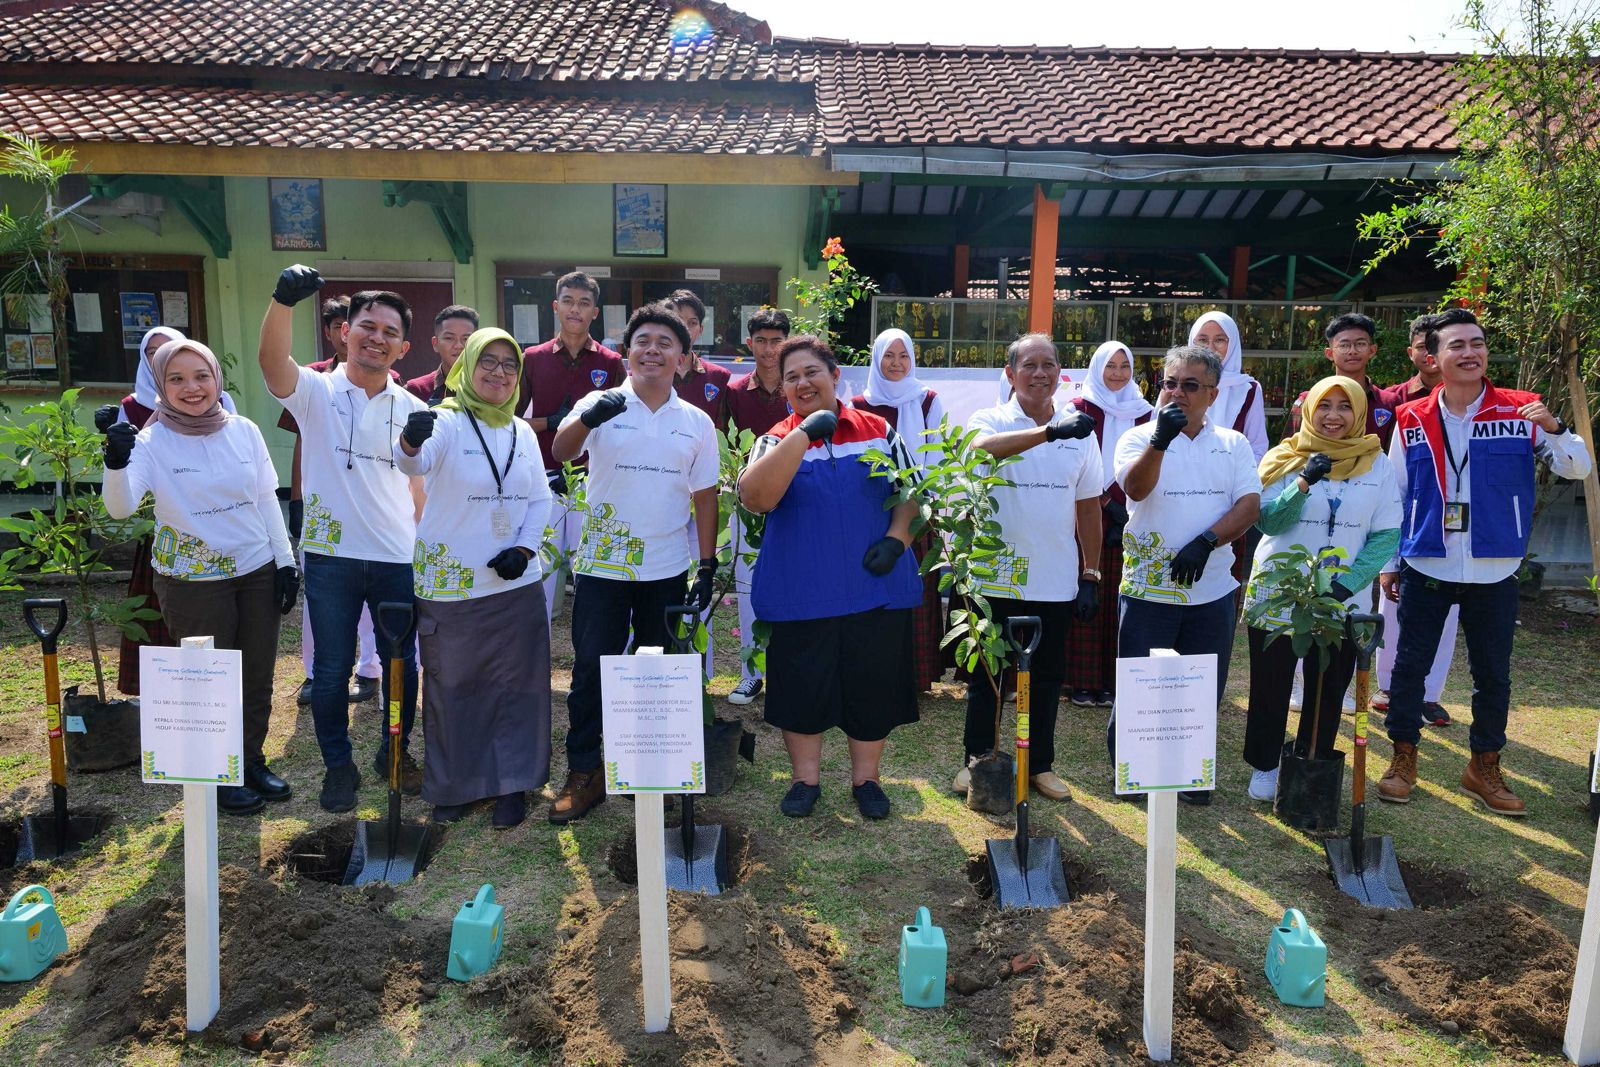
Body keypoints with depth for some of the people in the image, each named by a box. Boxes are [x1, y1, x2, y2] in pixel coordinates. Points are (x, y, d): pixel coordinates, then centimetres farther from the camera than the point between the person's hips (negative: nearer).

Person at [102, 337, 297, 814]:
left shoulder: (244, 431, -2)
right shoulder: (152, 442, -12)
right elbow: (120, 507, -25)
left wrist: (286, 561, 5)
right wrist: (116, 464, -44)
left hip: (257, 572, 4)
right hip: (193, 582, -3)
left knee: (258, 677, 13)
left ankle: (252, 762, 32)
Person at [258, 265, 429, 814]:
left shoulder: (413, 409, 6)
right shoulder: (317, 392, -3)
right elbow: (272, 361, -25)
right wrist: (283, 300, -42)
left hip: (399, 560, 2)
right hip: (331, 557, -2)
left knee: (403, 664, 11)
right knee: (331, 670, 8)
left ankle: (395, 752, 32)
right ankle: (338, 765, 26)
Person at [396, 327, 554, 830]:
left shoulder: (522, 433, 8)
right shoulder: (447, 422, -9)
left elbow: (540, 499, 11)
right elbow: (414, 461, -30)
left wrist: (524, 548, -6)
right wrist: (411, 441, -54)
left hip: (515, 585, 4)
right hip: (449, 588, -4)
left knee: (516, 688, 7)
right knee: (451, 689, 9)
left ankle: (511, 783, 21)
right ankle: (452, 786, 27)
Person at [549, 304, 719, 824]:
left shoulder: (697, 423, 5)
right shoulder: (601, 406, -3)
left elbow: (704, 498, 8)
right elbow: (560, 450, -22)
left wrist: (708, 566, 3)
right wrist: (587, 418, -43)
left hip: (666, 570, 2)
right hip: (601, 565, -2)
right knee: (590, 669, 2)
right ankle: (583, 772, 17)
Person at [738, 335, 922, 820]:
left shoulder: (878, 431, 5)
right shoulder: (776, 440, -1)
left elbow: (910, 494, 10)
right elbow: (755, 498, -20)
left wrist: (895, 539, -9)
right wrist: (804, 434, -24)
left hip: (877, 590, 1)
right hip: (801, 594, -1)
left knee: (872, 686, 10)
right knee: (802, 687, 8)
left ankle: (866, 778, 30)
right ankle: (805, 778, 29)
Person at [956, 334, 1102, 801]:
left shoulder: (1079, 430, 6)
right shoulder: (990, 420, -4)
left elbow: (1089, 507, 9)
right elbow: (983, 447, -30)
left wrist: (1091, 574, 7)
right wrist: (1048, 431, -44)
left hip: (1056, 582, 3)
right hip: (997, 578, -3)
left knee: (1048, 677, 13)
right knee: (987, 675, 9)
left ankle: (1041, 764, 28)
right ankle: (977, 760, 24)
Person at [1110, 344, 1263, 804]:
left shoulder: (1233, 444, 8)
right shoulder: (1140, 438, -1)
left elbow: (1250, 504, -3)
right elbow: (1136, 488, -21)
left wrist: (1206, 541, -18)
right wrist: (1160, 440, -38)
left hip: (1211, 590, 3)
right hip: (1149, 588, -3)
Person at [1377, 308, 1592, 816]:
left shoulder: (1520, 411, -1)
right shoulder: (1412, 420, 0)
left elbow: (1578, 468, -3)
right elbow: (1393, 494, 6)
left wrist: (1553, 428, -22)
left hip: (1495, 570, 1)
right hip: (1426, 567, 0)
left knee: (1493, 673, 10)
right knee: (1410, 665, 4)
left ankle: (1485, 766, 27)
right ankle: (1403, 759, 20)